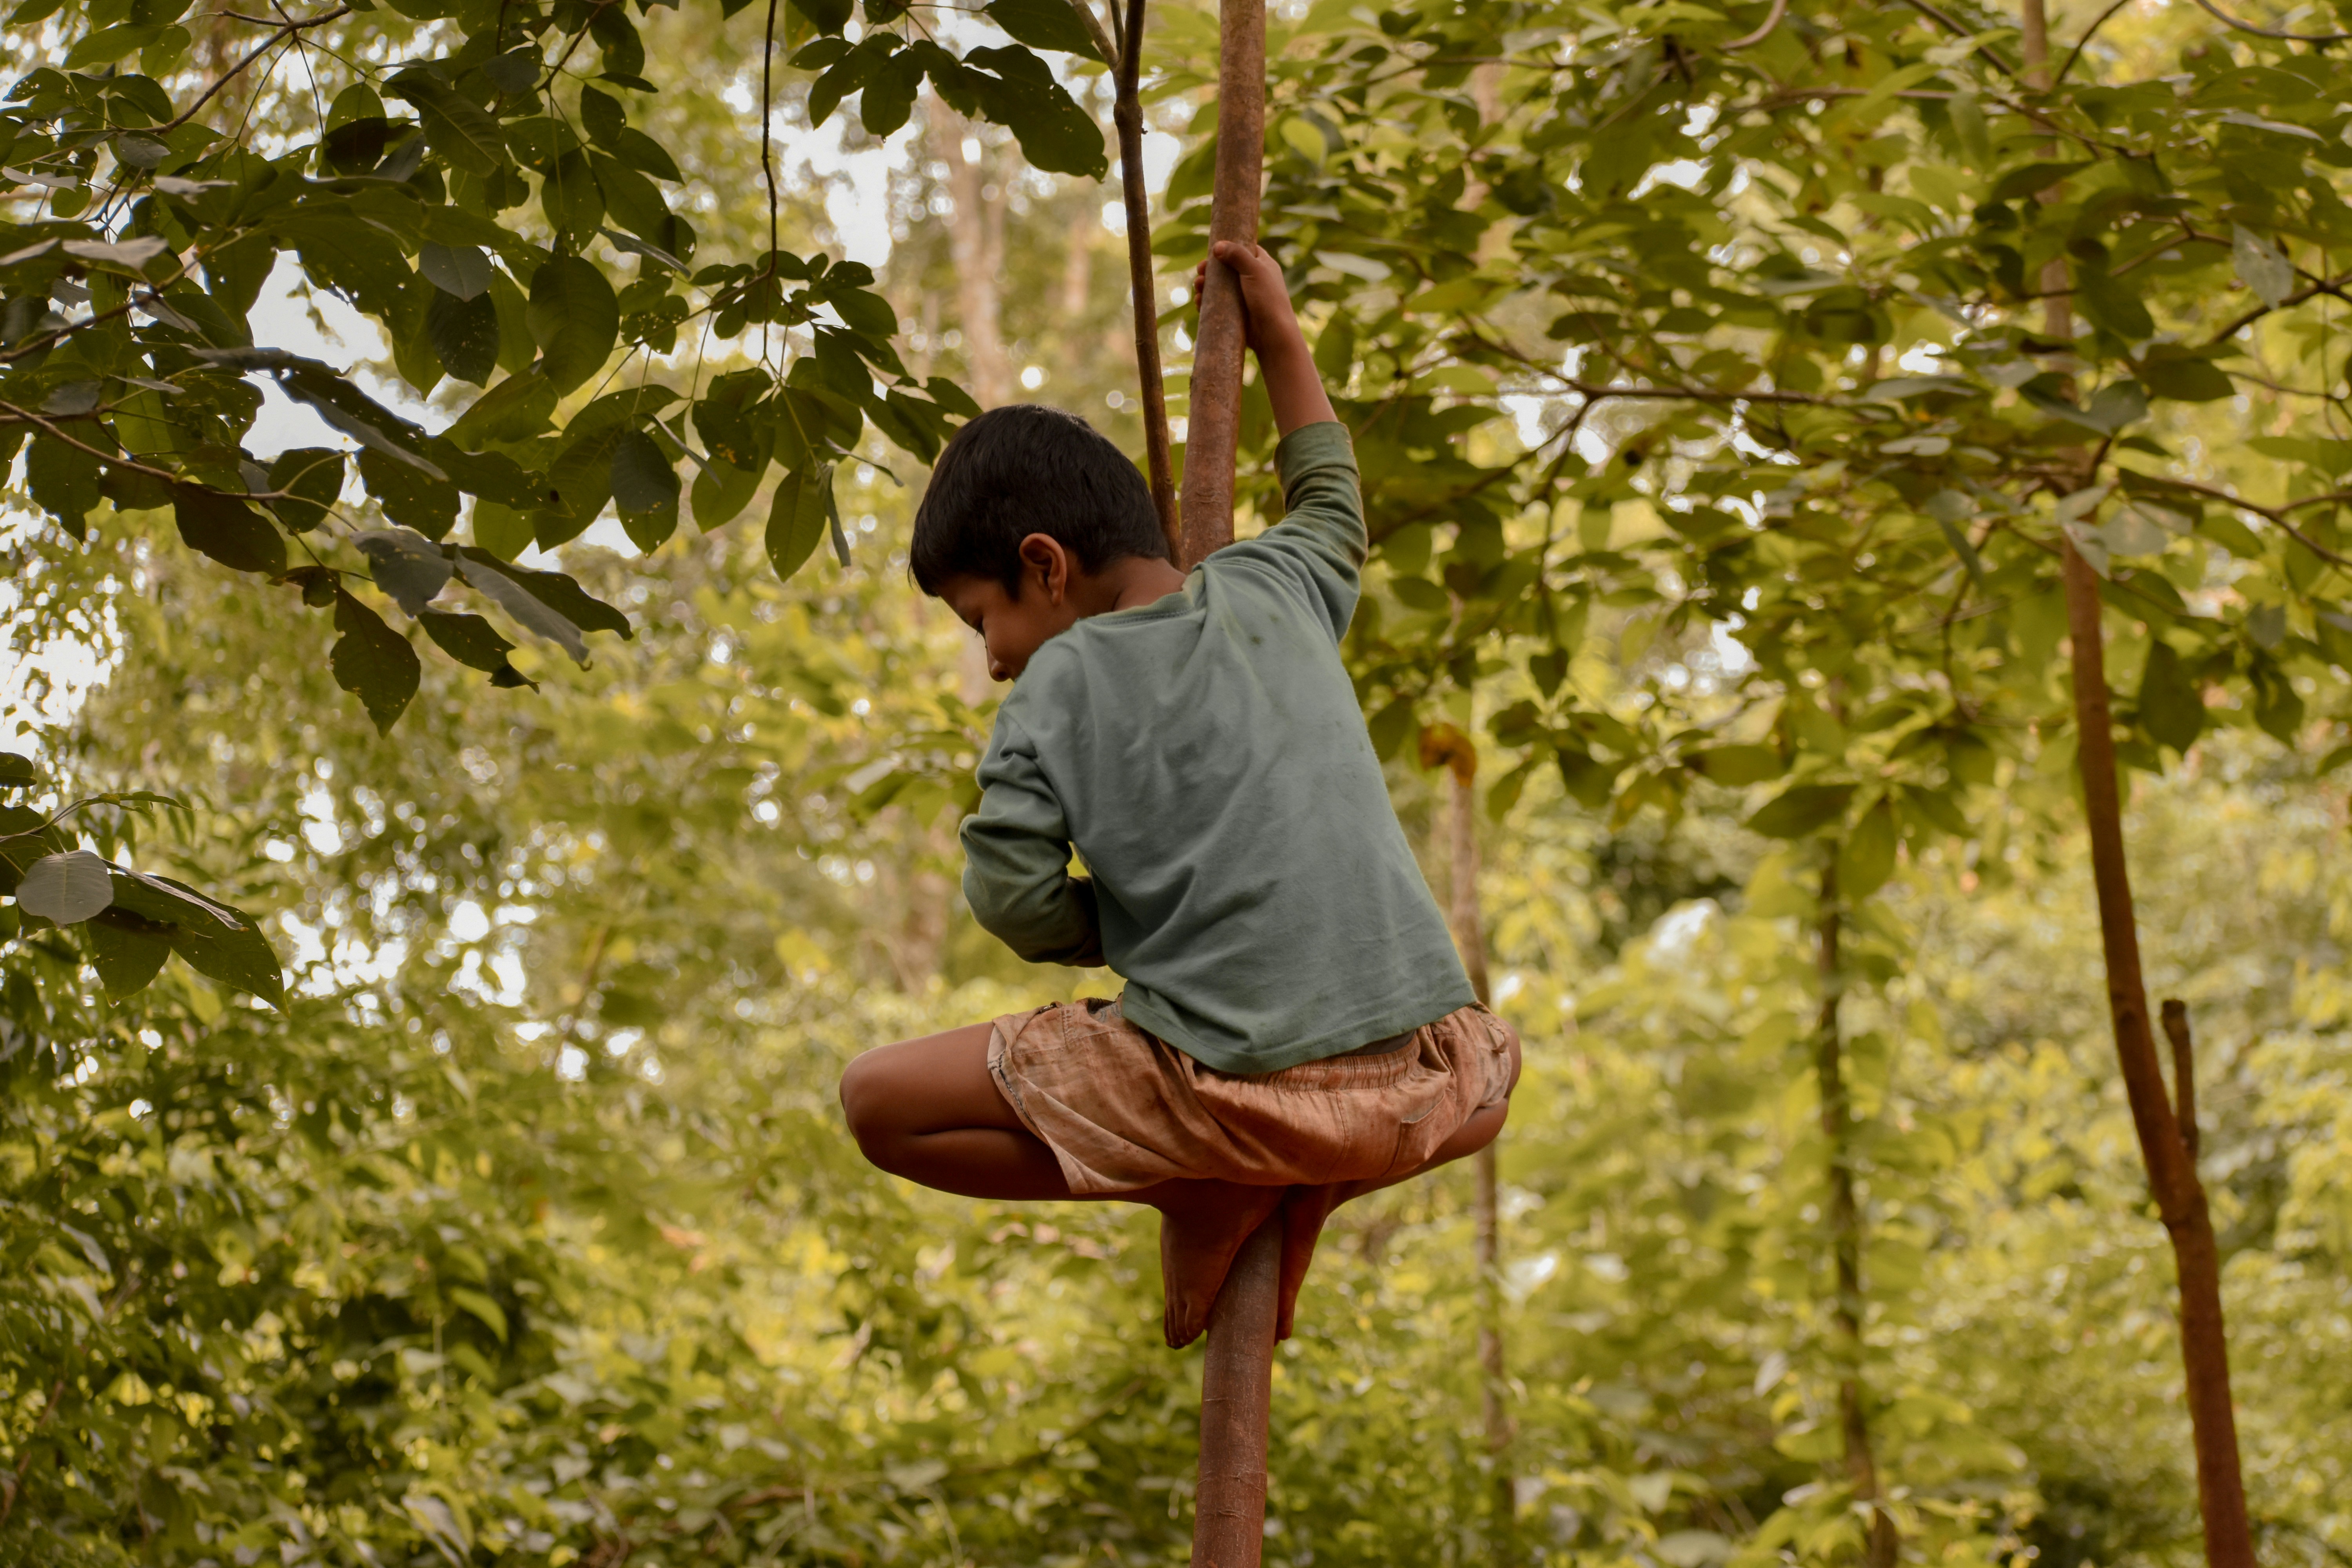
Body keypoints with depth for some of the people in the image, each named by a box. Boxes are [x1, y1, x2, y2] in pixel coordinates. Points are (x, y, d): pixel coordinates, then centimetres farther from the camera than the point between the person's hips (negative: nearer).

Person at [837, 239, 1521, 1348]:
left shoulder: (1059, 684, 0)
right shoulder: (1275, 592, 14)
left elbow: (1012, 898, -7)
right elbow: (1332, 508, 36)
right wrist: (1277, 333, 47)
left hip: (1234, 1087, -5)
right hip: (1420, 1096, 5)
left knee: (880, 1103, 8)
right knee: (1491, 1053, 43)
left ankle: (1203, 1198, 4)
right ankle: (1299, 1197, 17)